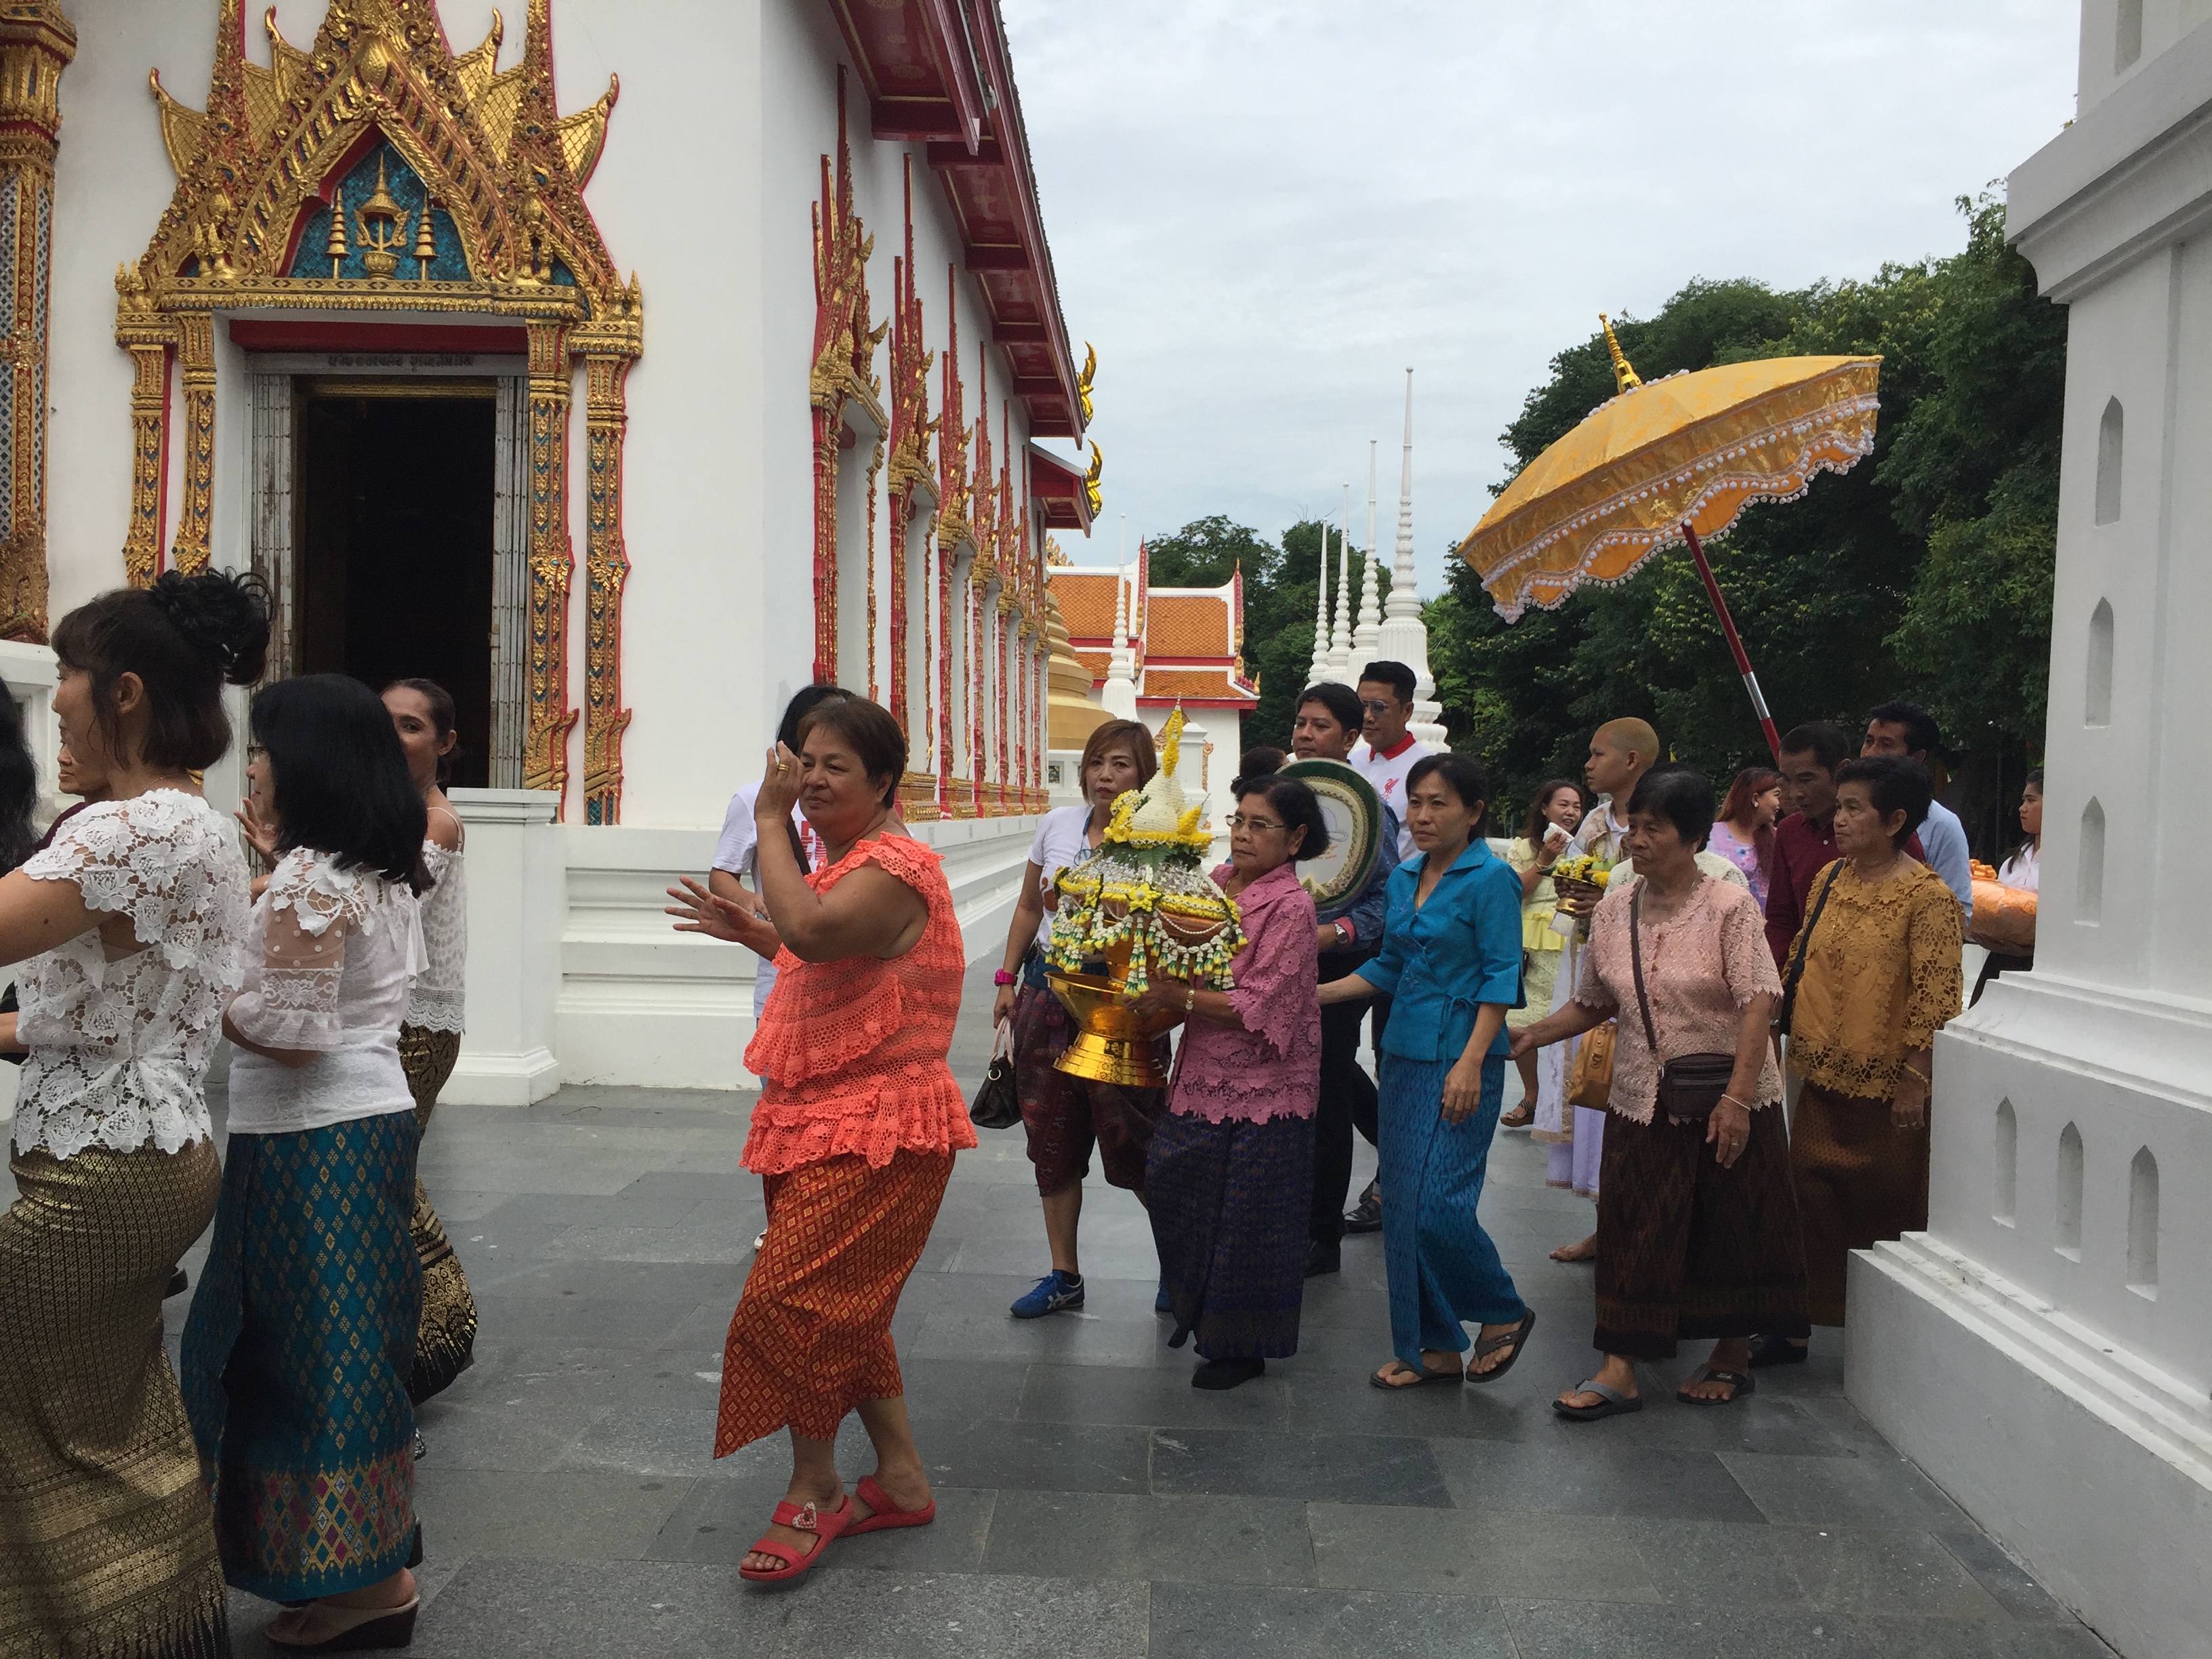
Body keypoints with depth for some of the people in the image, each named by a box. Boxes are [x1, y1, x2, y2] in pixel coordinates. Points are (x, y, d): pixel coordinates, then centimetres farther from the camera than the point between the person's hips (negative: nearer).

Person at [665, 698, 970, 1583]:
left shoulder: (893, 866, -18)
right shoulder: (847, 860, 15)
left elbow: (814, 930, -38)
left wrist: (770, 821, -27)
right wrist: (748, 930, 16)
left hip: (873, 1132, -11)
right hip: (824, 1121, 11)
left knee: (789, 1303, -9)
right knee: (842, 1310, 16)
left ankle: (813, 1491, 10)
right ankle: (901, 1478, 28)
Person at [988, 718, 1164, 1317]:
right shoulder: (1059, 823, 6)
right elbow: (1030, 907, 14)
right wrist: (1009, 979, 13)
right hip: (1048, 992, 5)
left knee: (1130, 1143, -1)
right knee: (1052, 1138, 11)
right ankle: (1064, 1276, 24)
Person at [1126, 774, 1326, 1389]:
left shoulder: (1290, 906, -16)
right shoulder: (1218, 881, 4)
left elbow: (1260, 1007, -21)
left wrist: (1177, 996, -22)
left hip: (1261, 1090, -7)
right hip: (1205, 1076, 7)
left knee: (1246, 1219, 5)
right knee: (1172, 1181, 13)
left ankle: (1243, 1346, 24)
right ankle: (1200, 1310, 37)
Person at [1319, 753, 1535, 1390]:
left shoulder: (1492, 878, -8)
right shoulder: (1404, 879, 13)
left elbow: (1500, 977, -12)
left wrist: (1471, 1062, -19)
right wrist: (1315, 994, 12)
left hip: (1460, 1059, -8)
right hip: (1404, 1052, 8)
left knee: (1437, 1205, -12)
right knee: (1402, 1207, 8)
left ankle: (1505, 1314, 13)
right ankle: (1435, 1349, 19)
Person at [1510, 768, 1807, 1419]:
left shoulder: (1729, 906, -11)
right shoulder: (1612, 910, 4)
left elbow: (1758, 1004, -16)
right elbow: (1596, 1003, 12)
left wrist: (1736, 1098, -23)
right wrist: (1534, 1035, -3)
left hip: (1728, 1101, -4)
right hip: (1642, 1098, 4)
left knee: (1729, 1230, 9)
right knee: (1632, 1228, 1)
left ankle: (1731, 1356, 28)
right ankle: (1619, 1370, 6)